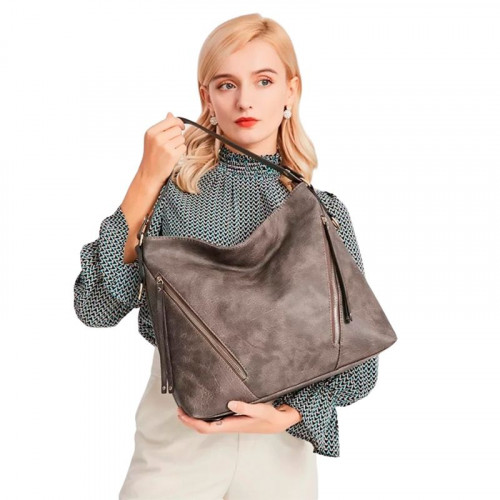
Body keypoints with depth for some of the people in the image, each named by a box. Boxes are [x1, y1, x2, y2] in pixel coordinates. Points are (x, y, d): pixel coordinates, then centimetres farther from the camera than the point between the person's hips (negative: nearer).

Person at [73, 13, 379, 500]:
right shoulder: (174, 188, -5)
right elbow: (95, 307, -14)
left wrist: (285, 415, -17)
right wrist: (146, 180, -17)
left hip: (281, 442, 1)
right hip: (175, 429, -1)